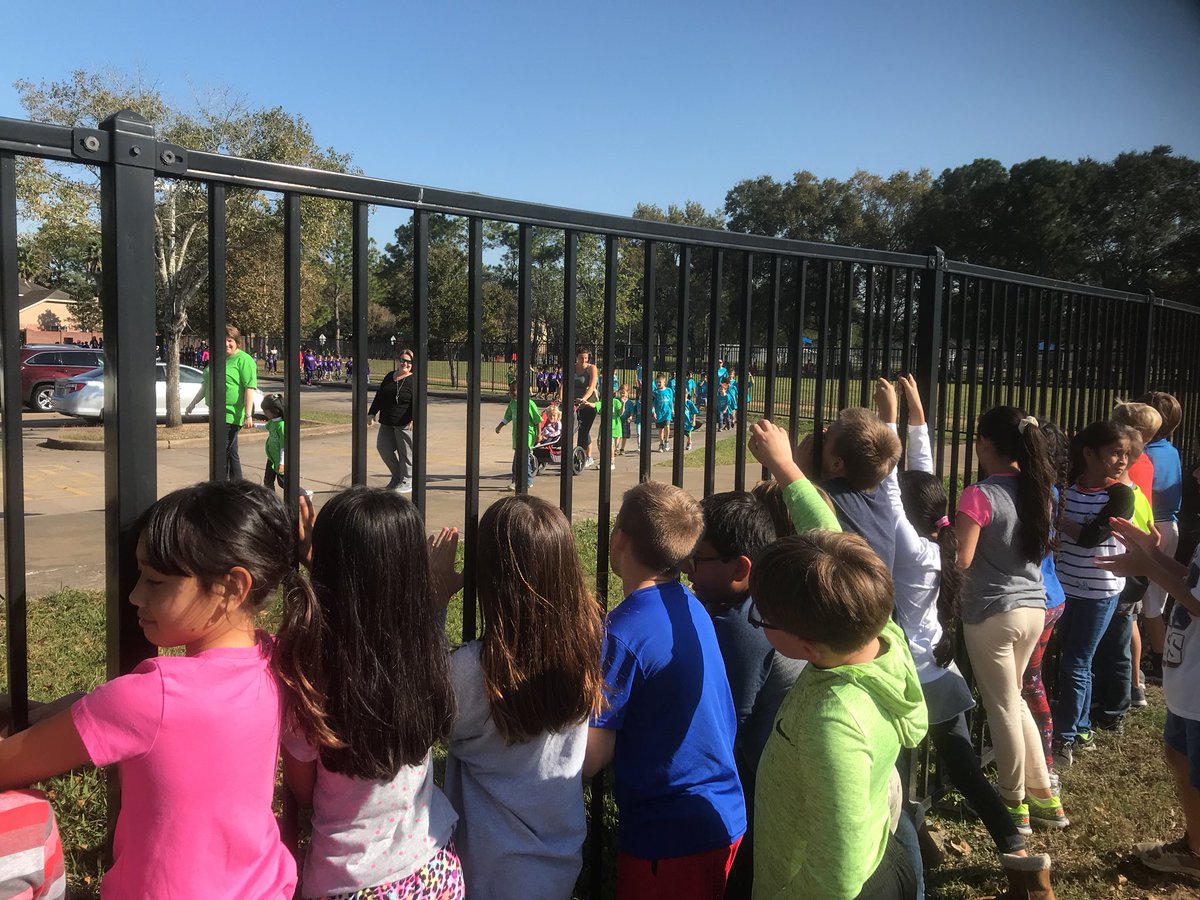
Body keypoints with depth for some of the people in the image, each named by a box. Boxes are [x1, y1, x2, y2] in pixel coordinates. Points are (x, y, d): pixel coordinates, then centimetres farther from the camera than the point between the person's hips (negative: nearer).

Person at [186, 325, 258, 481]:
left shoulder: (243, 359, -8)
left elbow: (250, 388, -16)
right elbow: (206, 384, 26)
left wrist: (248, 415, -22)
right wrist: (193, 403, 23)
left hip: (231, 414, -8)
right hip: (217, 414, 8)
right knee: (231, 453, 13)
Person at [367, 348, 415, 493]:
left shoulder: (414, 380, -8)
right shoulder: (389, 377, 12)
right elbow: (379, 397, 19)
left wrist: (414, 419, -26)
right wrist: (371, 413, 15)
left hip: (405, 424, -7)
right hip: (387, 423, 7)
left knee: (405, 452, 0)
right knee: (383, 448, 7)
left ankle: (406, 482, 13)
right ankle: (396, 476, 24)